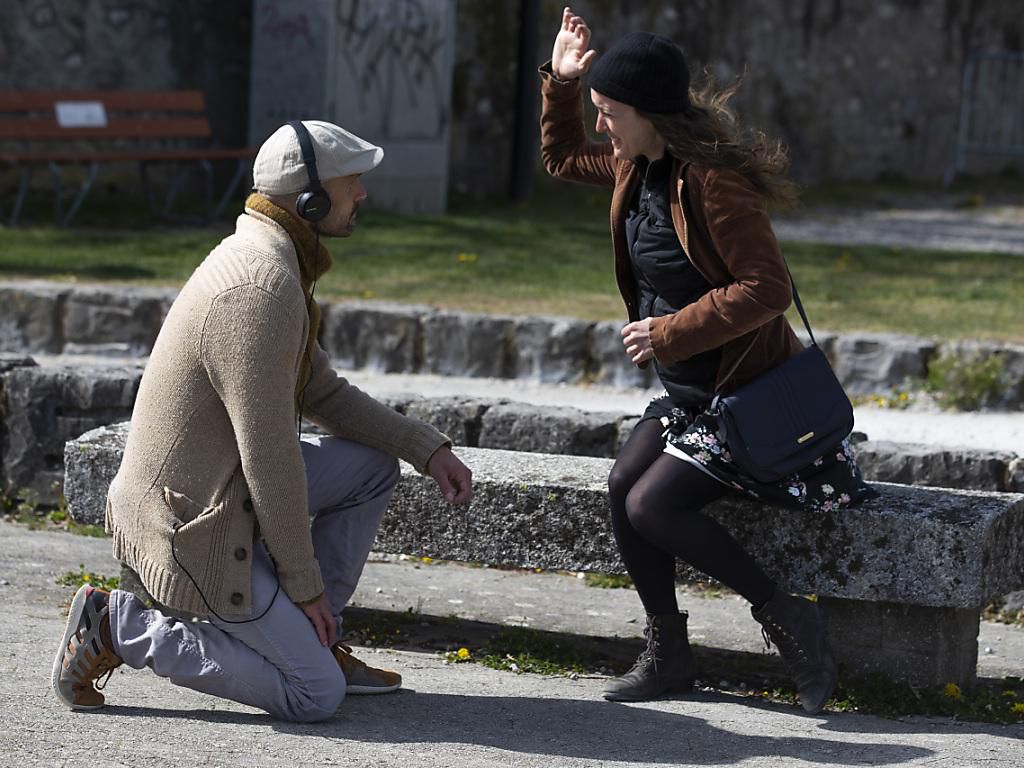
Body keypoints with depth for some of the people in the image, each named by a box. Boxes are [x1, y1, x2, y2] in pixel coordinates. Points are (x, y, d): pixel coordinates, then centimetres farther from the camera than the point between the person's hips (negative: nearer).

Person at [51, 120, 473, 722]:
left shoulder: (263, 256, 8)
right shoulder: (264, 286, -25)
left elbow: (323, 394, 19)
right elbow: (270, 456, -23)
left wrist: (428, 448, 9)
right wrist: (304, 583, -14)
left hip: (224, 488, 10)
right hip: (195, 529, -10)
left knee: (376, 463, 13)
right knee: (316, 696, -7)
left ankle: (315, 642, 16)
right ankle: (121, 627, -3)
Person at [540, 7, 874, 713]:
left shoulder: (714, 179, -23)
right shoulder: (636, 166, 7)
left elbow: (767, 289, -26)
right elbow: (563, 159, 28)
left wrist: (670, 332, -24)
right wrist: (560, 81, 13)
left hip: (749, 394, -9)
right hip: (689, 392, 9)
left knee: (652, 508, -20)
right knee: (622, 486, -10)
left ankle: (787, 616, -7)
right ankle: (669, 655, 3)